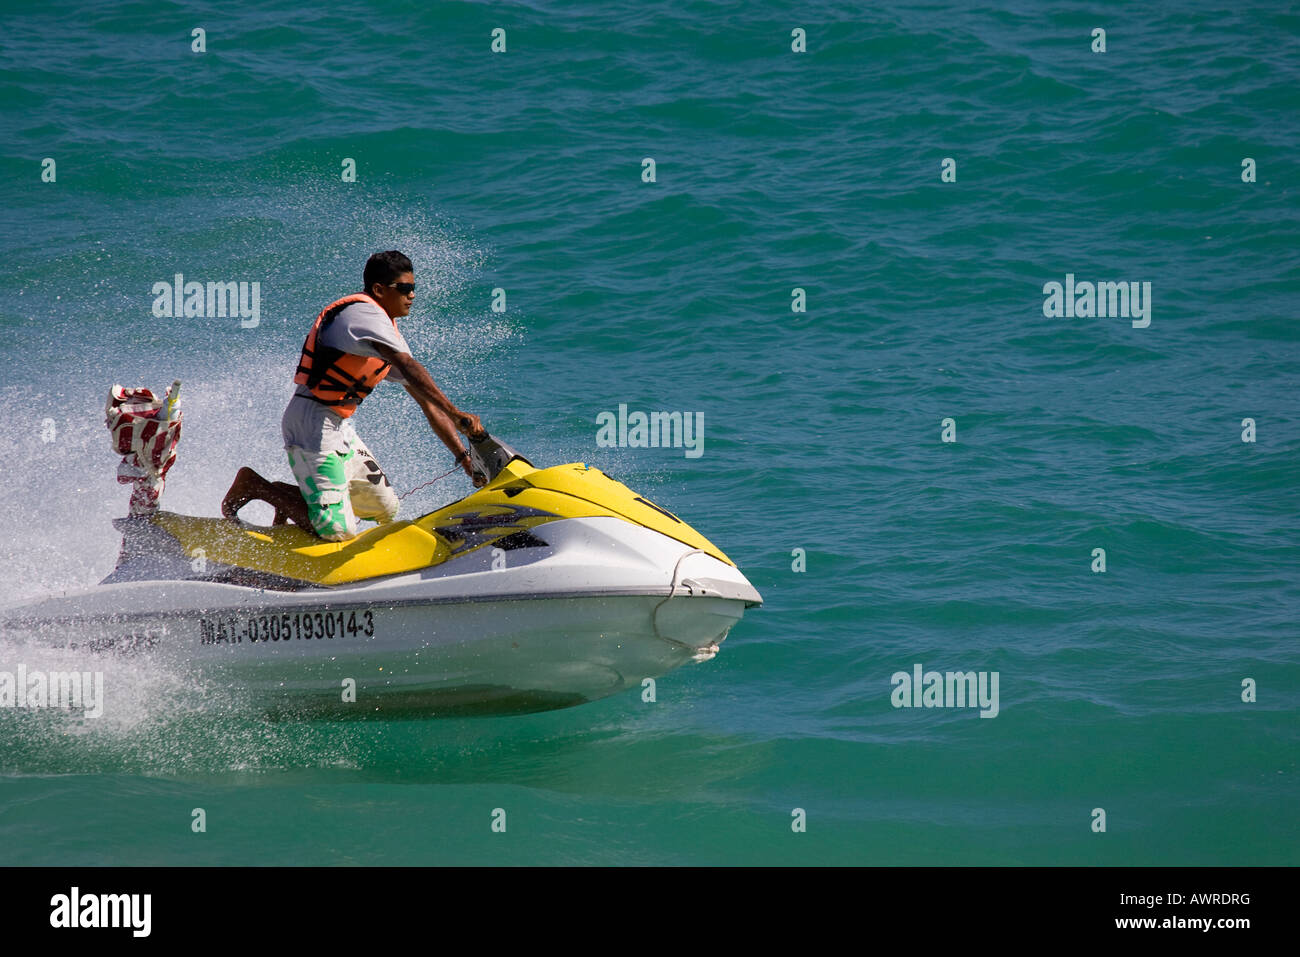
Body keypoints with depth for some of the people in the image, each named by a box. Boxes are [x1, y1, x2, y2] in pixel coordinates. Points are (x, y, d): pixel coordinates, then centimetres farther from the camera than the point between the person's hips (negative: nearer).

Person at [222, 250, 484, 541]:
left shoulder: (389, 331, 15)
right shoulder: (364, 313, -15)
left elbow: (427, 401, 13)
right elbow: (409, 369, -29)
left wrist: (462, 455, 6)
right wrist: (455, 415, -35)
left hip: (340, 427, 10)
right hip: (313, 422, -10)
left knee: (386, 508, 12)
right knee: (338, 530, -17)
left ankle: (288, 497, 18)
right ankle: (252, 485, -1)